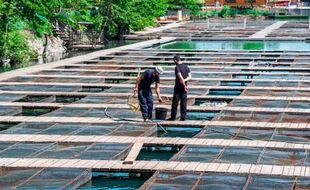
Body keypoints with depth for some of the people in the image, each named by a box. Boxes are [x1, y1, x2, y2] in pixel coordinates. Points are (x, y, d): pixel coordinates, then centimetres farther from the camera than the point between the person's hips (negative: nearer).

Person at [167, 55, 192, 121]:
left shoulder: (177, 67, -14)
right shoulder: (186, 66, 7)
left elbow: (180, 77, -21)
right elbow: (190, 77, 3)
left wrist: (184, 86, -15)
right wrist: (184, 80, -10)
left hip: (178, 87, -6)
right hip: (184, 88, 6)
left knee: (175, 102, 1)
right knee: (183, 102, 7)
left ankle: (173, 117, 4)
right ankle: (183, 117, 6)